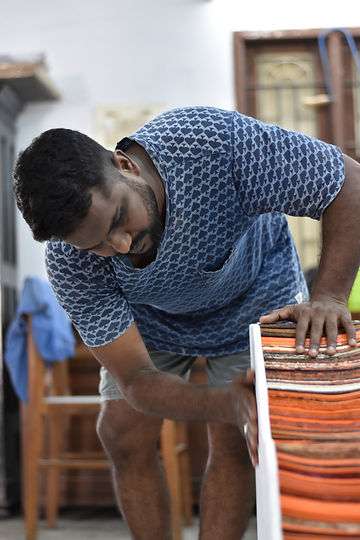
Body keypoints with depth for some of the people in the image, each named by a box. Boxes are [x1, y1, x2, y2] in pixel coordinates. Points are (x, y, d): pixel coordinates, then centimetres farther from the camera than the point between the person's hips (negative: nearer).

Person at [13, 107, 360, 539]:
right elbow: (135, 381, -30)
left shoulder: (215, 141, -43)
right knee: (123, 435, -1)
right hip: (150, 316, 2)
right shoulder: (70, 264, -34)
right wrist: (229, 405, -48)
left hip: (253, 296, -1)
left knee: (233, 443, -7)